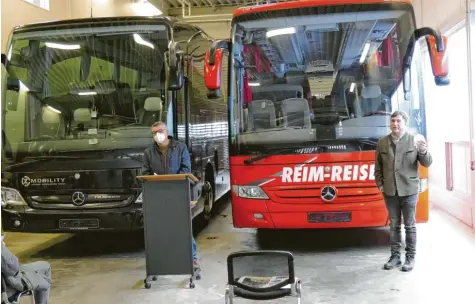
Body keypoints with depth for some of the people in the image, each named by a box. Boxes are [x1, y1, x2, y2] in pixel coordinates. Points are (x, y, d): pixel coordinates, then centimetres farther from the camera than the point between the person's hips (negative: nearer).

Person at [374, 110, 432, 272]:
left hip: (409, 190, -3)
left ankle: (410, 257, 13)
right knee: (394, 225, 10)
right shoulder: (382, 142, 6)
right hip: (390, 191, 3)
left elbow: (427, 163, -5)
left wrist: (423, 151, -24)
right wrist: (380, 184, 4)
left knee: (409, 225, 4)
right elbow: (378, 166, 12)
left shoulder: (414, 140, -2)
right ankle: (395, 256, 18)